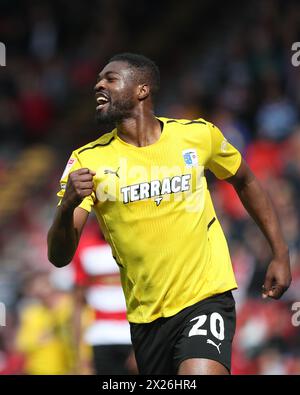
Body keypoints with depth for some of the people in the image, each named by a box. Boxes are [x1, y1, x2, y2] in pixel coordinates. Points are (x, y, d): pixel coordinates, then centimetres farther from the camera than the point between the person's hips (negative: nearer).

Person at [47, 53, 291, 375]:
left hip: (206, 297, -3)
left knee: (200, 371, -29)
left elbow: (245, 182, 17)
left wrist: (280, 254, 12)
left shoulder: (198, 134, -3)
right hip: (145, 317, 3)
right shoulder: (87, 161, -4)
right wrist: (68, 205, -30)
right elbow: (59, 257, -10)